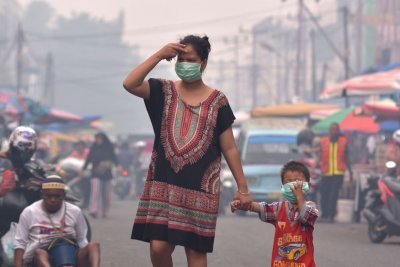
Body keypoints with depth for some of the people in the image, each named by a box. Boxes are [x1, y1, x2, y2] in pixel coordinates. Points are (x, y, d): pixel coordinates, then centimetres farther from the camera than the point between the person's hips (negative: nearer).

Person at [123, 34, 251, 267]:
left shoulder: (217, 101, 2)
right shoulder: (164, 91, 5)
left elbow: (229, 148, 3)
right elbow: (130, 84, -13)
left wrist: (243, 188, 1)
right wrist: (159, 56, -15)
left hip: (200, 187, -1)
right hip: (163, 184, 1)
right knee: (159, 246, -7)